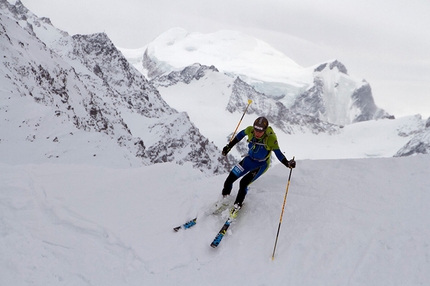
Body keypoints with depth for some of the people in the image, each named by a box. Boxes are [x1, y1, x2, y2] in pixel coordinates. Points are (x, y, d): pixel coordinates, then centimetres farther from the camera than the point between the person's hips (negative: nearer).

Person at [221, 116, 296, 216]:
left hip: (261, 165, -4)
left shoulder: (271, 138, -30)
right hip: (249, 159, 4)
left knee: (243, 183, -19)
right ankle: (224, 199, 27)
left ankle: (237, 206, 6)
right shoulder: (250, 130, -20)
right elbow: (241, 134, 2)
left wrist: (288, 163, -36)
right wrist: (229, 146, 8)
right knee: (229, 179, 0)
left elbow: (278, 154, -19)